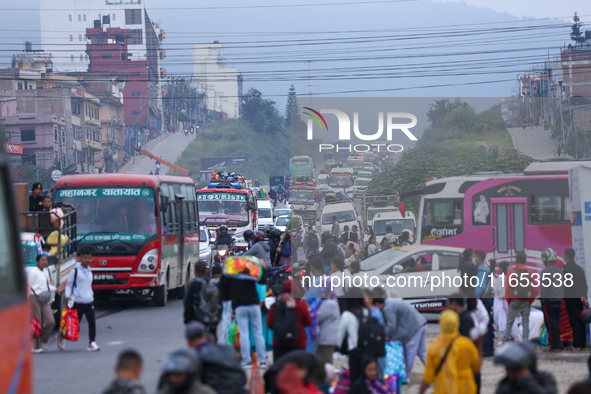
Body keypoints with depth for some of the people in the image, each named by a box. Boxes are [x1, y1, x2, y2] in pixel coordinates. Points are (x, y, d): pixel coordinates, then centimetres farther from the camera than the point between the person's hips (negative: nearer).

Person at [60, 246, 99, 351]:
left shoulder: (89, 271, 16)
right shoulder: (75, 271, -3)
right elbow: (69, 285, 0)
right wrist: (68, 296, -12)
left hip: (89, 302, 5)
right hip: (78, 302, -5)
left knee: (92, 322, -10)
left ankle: (92, 343, -8)